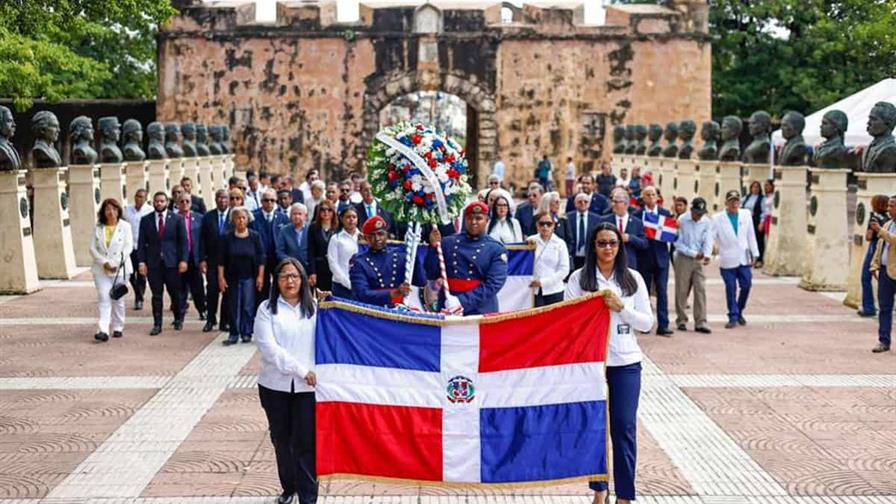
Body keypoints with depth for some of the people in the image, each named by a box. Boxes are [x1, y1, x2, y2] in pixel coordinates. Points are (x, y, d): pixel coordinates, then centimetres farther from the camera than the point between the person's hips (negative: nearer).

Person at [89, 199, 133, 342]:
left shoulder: (125, 226, 0)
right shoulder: (98, 228, 5)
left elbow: (128, 247, -7)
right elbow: (93, 248, 2)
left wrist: (115, 264, -16)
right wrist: (105, 263, -11)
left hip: (120, 268, -1)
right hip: (101, 269, 1)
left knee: (118, 299, 8)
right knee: (103, 298, -9)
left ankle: (118, 328, 21)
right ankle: (103, 330, -17)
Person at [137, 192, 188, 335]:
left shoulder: (177, 219, 3)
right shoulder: (146, 220, 7)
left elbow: (183, 241, 1)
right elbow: (141, 243, 6)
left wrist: (183, 260, -7)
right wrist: (141, 262, -4)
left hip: (172, 262, -1)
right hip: (153, 263, 1)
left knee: (175, 293, 6)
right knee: (156, 295, 2)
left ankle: (178, 320, 25)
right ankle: (157, 324, 7)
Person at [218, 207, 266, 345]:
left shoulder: (255, 236, -1)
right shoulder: (227, 237, 0)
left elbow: (261, 258, 0)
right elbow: (222, 260, 1)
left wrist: (260, 276, -5)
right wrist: (221, 277, -4)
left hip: (249, 277, -1)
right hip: (232, 277, 1)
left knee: (248, 306, -2)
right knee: (233, 307, 4)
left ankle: (246, 333, 6)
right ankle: (234, 334, 9)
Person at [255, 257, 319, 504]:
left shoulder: (316, 307, 5)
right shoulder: (267, 309, 1)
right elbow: (268, 347, -10)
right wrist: (300, 369, -15)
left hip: (308, 386, -1)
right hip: (275, 385, 1)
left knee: (305, 443, -4)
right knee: (281, 440, 14)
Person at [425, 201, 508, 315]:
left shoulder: (496, 249, 0)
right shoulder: (448, 243, 7)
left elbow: (492, 285, -10)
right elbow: (431, 275, 4)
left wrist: (462, 301, -20)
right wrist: (434, 247, -9)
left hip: (481, 312, -2)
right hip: (447, 310, 2)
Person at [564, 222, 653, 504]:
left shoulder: (632, 278, 5)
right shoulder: (579, 278, 0)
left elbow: (647, 323, 2)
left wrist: (621, 307, -11)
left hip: (626, 363, 1)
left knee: (624, 427, 0)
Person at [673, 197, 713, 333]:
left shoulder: (706, 222, -1)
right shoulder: (682, 220, -9)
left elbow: (708, 240, -4)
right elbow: (678, 242, -9)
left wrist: (706, 254, -23)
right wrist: (693, 253, -15)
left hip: (699, 260, 2)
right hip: (683, 259, -2)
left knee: (701, 290, -4)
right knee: (682, 291, 3)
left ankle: (700, 322, -2)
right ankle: (681, 320, 15)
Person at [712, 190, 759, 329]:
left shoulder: (746, 214, 7)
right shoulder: (718, 218, -2)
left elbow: (751, 235, 10)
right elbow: (712, 236, -5)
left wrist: (754, 253, 9)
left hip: (744, 258, 3)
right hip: (727, 260, -3)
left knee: (746, 285, 2)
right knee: (730, 289, 0)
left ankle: (739, 312, 24)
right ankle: (733, 317, 10)